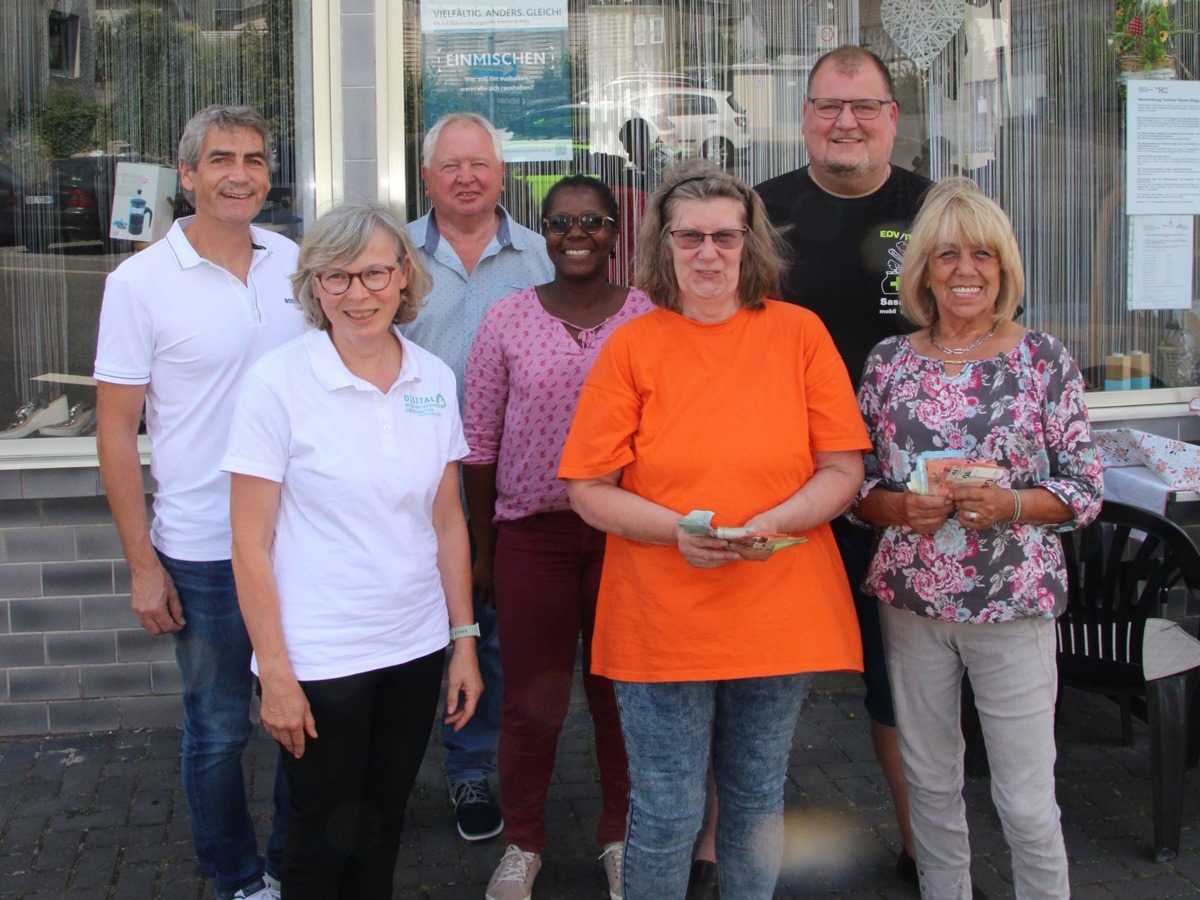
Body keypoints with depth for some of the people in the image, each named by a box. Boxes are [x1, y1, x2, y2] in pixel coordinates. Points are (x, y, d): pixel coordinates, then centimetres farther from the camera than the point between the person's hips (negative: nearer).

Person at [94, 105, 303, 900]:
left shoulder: (298, 264, 2)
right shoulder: (141, 282, -8)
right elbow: (116, 429, -6)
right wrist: (142, 563, -8)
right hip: (204, 551, -3)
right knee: (219, 730, 11)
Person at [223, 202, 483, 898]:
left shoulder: (434, 379, 2)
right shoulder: (278, 383, -12)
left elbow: (448, 523, 9)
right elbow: (251, 545, -10)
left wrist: (465, 640, 7)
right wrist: (275, 673, -11)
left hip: (416, 649, 4)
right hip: (319, 659, -4)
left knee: (384, 826, 17)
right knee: (325, 840, 10)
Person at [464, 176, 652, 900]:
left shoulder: (649, 319, 0)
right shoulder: (508, 320, 0)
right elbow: (480, 441, 4)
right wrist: (482, 547, 5)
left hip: (625, 531, 0)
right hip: (531, 532, 0)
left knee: (620, 690, 9)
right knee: (531, 698, 7)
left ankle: (621, 836, 29)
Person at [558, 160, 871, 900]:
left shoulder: (800, 332, 2)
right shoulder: (633, 346, -1)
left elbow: (843, 469, 1)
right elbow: (588, 490, -2)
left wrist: (775, 522, -17)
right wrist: (678, 529, -18)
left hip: (781, 612, 2)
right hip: (662, 617, -1)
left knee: (758, 803, 15)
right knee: (667, 814, 5)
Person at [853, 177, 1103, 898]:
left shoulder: (1045, 360, -4)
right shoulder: (889, 362, 3)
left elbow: (1086, 488, -2)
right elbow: (855, 484, 7)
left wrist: (1009, 505, -18)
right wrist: (902, 507, -13)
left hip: (1014, 603, -3)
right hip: (911, 601, 3)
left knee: (1027, 800, 2)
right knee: (930, 783, 15)